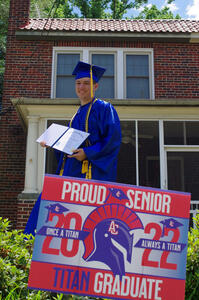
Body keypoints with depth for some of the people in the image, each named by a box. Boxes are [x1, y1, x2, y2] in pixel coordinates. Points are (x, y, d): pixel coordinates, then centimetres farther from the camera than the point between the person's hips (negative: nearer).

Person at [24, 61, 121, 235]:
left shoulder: (103, 108, -1)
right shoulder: (79, 113, 22)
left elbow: (113, 139, -12)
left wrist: (88, 153, -21)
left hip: (92, 169, -7)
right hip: (72, 169, 8)